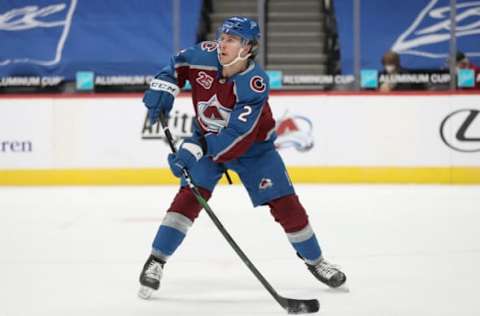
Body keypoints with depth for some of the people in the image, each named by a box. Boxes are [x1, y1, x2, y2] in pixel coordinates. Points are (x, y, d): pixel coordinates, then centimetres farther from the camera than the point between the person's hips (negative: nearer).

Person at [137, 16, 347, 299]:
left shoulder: (256, 84, -32)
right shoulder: (205, 56, -21)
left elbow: (236, 134, -38)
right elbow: (177, 66, 2)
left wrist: (195, 149, -46)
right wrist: (163, 88, -17)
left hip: (252, 146, -2)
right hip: (206, 140, 2)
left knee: (285, 204, -4)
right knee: (190, 196, -18)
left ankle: (315, 260, 17)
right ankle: (156, 261, -11)